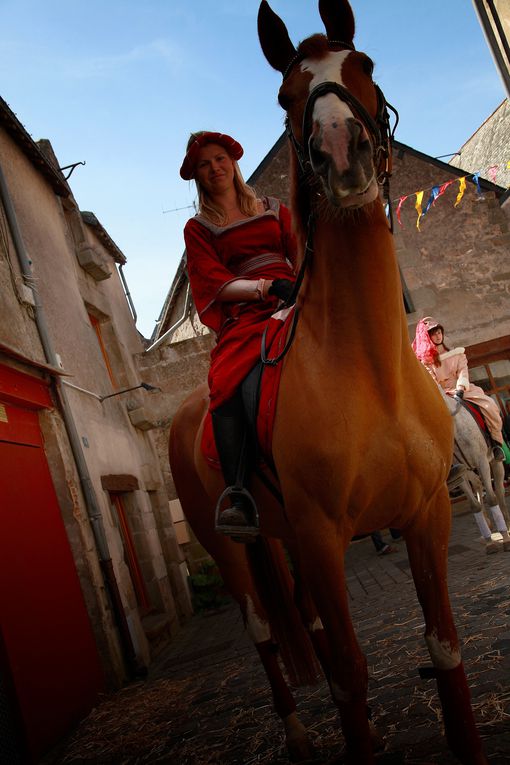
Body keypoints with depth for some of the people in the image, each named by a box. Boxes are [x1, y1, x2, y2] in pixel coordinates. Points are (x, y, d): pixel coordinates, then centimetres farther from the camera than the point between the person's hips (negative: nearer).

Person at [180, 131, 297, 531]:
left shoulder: (275, 211, 26)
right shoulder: (198, 229, 18)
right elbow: (216, 284, 2)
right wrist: (267, 286, -16)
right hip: (242, 317, -1)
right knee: (226, 387, -32)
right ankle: (241, 500, -39)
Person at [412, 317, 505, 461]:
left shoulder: (457, 353, 8)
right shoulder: (426, 361, 5)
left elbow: (463, 371, -6)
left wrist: (460, 389, -25)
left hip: (463, 389, 1)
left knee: (490, 405, -24)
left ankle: (496, 441, -9)